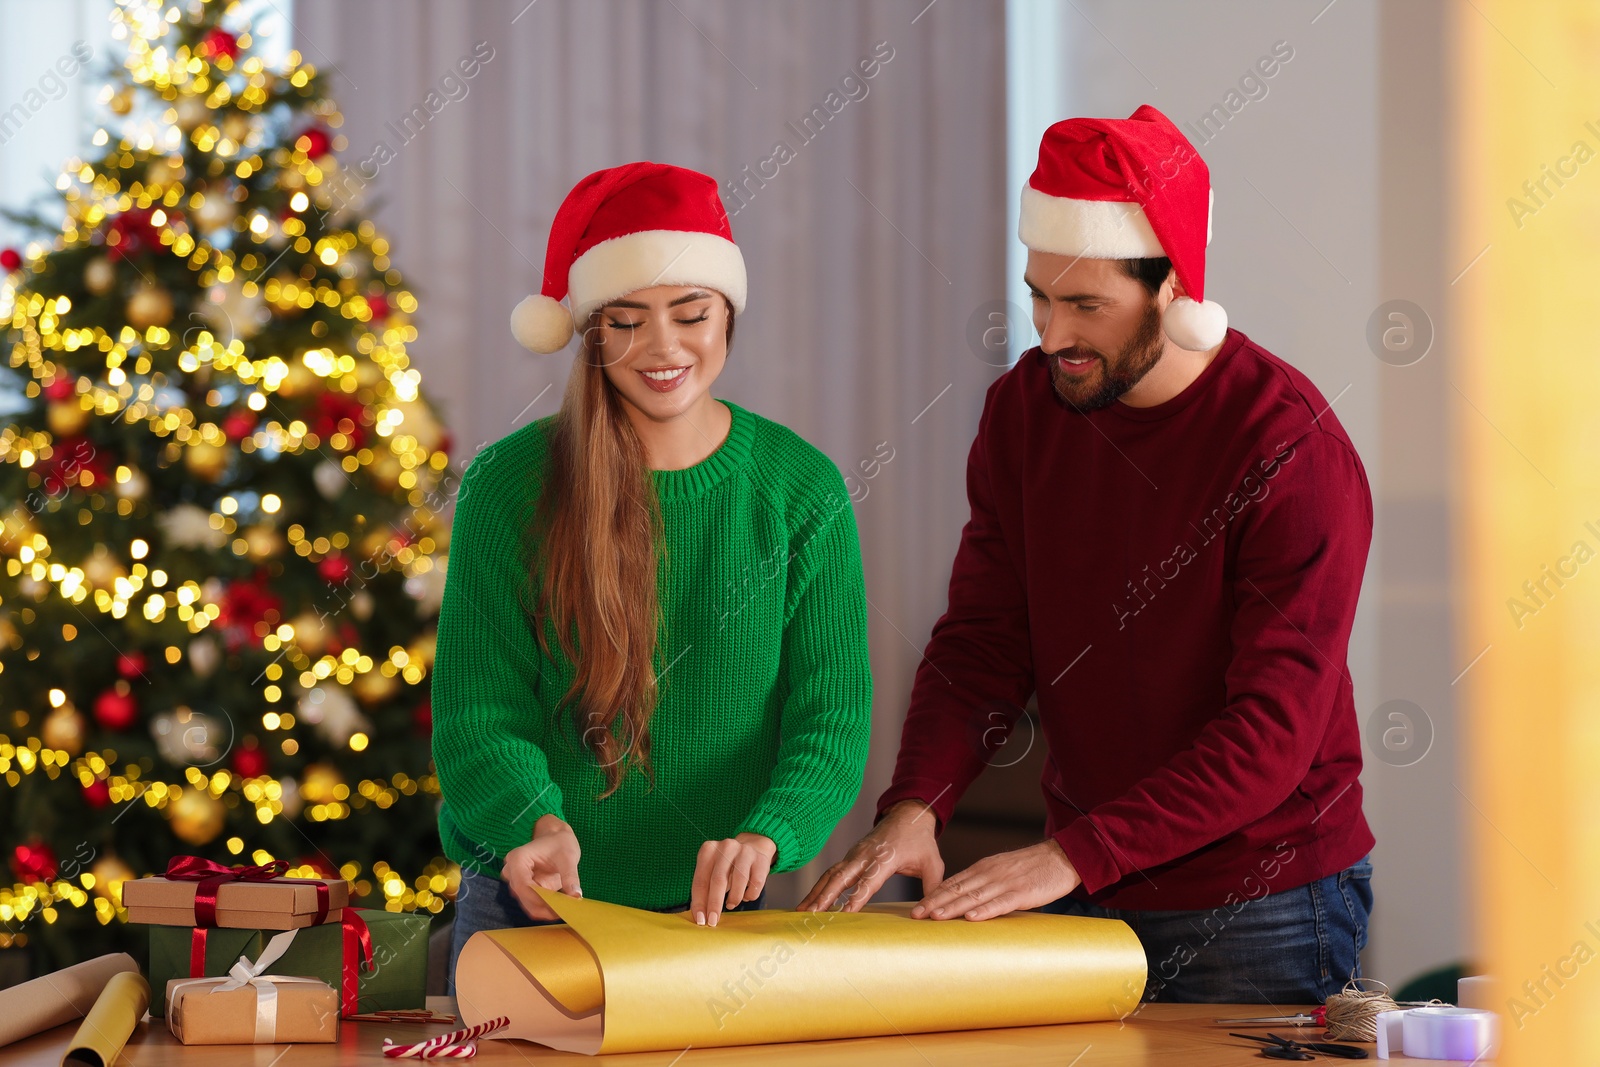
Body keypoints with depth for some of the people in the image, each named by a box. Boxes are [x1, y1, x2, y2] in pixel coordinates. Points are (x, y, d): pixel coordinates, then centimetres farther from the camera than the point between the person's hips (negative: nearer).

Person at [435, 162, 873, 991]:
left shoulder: (802, 489, -4)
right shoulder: (508, 486, -7)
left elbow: (832, 713, -7)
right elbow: (477, 714, -9)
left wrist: (765, 837, -28)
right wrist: (535, 823, -30)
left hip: (717, 914, 1)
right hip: (531, 908, -1)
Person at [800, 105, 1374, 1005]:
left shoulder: (1293, 448, -18)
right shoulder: (1025, 408, 0)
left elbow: (1273, 727, -23)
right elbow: (983, 642, 1)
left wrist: (1075, 855, -30)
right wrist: (915, 806, -18)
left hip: (1260, 907, -5)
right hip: (1086, 889, 5)